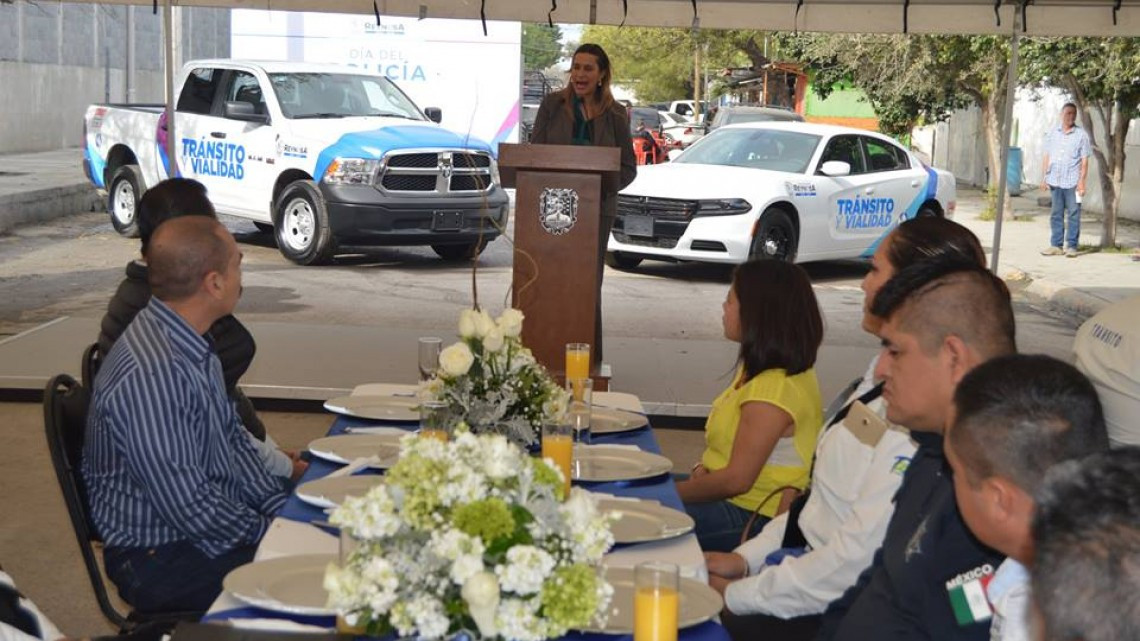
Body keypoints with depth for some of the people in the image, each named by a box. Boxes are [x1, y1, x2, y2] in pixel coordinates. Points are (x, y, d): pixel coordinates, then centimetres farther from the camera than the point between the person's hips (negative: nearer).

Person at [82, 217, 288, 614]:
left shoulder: (191, 345, 5)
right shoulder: (150, 376, -28)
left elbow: (232, 437, 14)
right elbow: (190, 507, -25)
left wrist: (282, 513, 4)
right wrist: (270, 536, -12)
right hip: (161, 561, -10)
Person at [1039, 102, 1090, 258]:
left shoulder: (1081, 135, 1)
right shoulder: (1052, 134, 10)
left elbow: (1084, 160, -1)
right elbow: (1047, 157, 13)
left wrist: (1082, 181, -8)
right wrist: (1043, 178, 6)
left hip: (1073, 182, -3)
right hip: (1055, 181, 3)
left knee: (1073, 215, -1)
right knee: (1056, 215, 7)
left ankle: (1071, 246, 3)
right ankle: (1056, 245, 12)